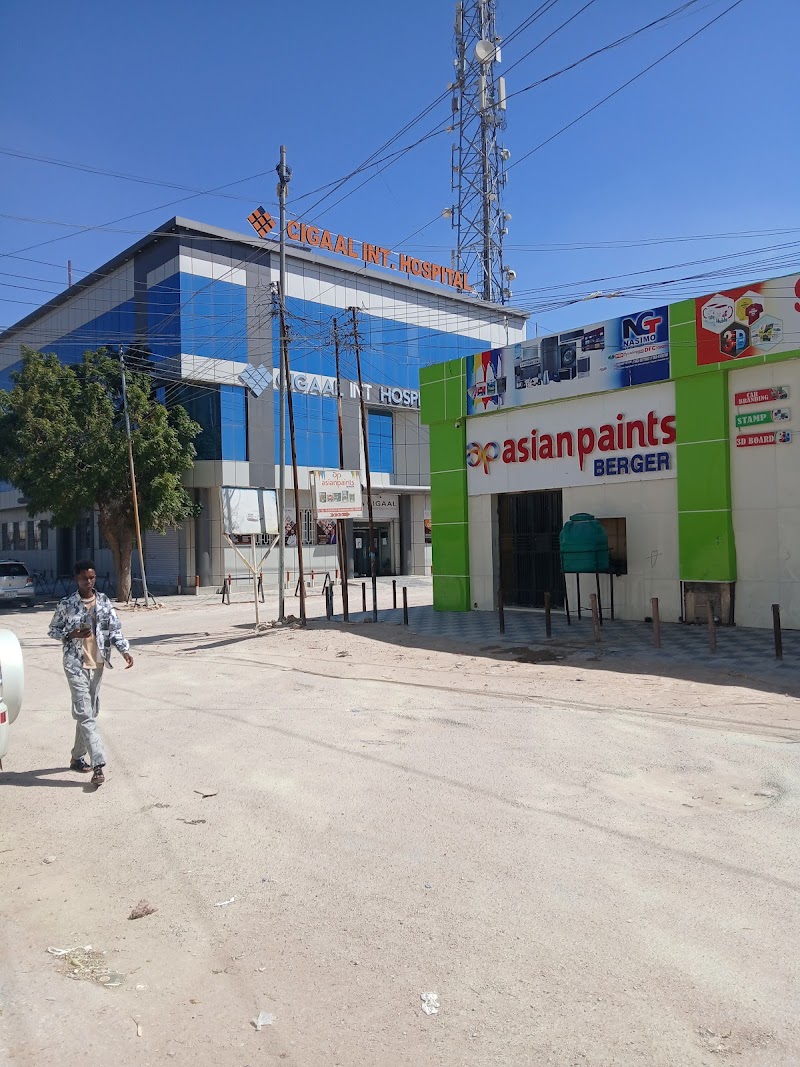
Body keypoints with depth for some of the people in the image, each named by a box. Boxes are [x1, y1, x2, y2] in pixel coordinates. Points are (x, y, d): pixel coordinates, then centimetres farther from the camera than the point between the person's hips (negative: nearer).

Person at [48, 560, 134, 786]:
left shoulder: (104, 601, 4)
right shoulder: (66, 604, -5)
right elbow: (53, 630, 4)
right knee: (85, 713, -11)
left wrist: (125, 650, -11)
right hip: (76, 664, -4)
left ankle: (78, 757, 30)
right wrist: (72, 635, -14)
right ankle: (98, 764, -15)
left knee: (90, 712, 13)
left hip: (98, 663, 5)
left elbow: (115, 629, 3)